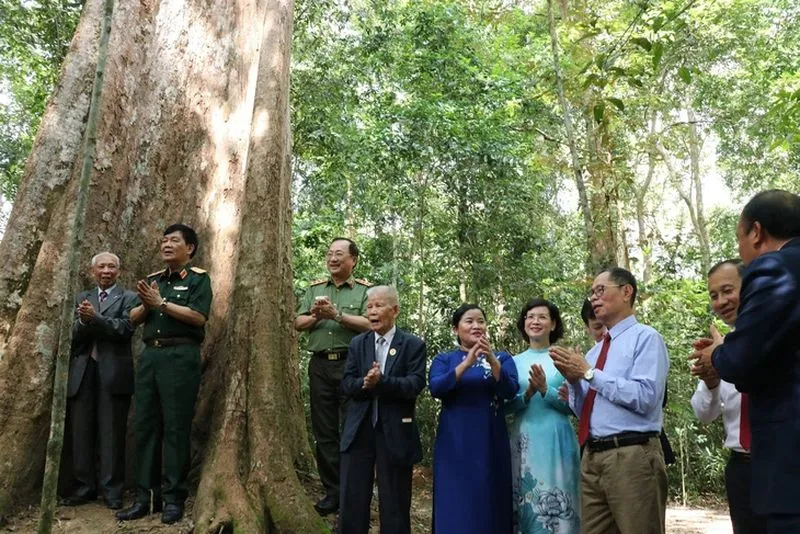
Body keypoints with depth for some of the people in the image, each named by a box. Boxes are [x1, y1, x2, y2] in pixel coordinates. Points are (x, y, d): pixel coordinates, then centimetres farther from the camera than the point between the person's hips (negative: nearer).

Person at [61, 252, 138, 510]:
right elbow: (73, 334, 6)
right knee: (81, 432, 6)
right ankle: (83, 488, 16)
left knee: (112, 433, 0)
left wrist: (94, 318, -19)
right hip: (82, 372, 4)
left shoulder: (129, 298, 5)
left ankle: (112, 491, 7)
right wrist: (83, 320, -15)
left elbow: (125, 328, -10)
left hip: (113, 372, -4)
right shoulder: (81, 298, 17)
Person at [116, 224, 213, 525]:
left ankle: (174, 498, 4)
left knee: (176, 427, -3)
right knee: (146, 425, 6)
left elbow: (199, 317, -12)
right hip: (149, 355, 6)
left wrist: (161, 303, -12)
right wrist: (147, 305, -6)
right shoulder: (152, 279, 20)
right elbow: (133, 318, 15)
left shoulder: (198, 278, 2)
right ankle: (146, 497, 13)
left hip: (180, 356, -6)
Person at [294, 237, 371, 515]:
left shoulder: (364, 290, 2)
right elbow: (299, 323, 8)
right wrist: (316, 316, -12)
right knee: (324, 431, 8)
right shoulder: (314, 289, 14)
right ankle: (332, 491, 18)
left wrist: (337, 315, -19)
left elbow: (369, 324, -11)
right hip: (320, 365, 4)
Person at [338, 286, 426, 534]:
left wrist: (382, 381, -26)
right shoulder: (357, 343, 9)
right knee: (351, 501, 8)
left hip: (395, 433, -3)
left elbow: (415, 385, -13)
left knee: (395, 504, 8)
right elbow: (346, 384, 2)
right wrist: (365, 383, -19)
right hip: (359, 431, 3)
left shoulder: (413, 344, -2)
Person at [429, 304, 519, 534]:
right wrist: (466, 363, -24)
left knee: (490, 503, 6)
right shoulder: (444, 359, 6)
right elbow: (436, 388, -13)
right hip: (455, 443, 0)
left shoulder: (502, 357, 7)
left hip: (490, 442, 1)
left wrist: (492, 360, -25)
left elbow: (510, 391, -10)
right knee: (455, 505, 2)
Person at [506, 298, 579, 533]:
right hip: (523, 441, 2)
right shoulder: (514, 362, 9)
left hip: (556, 441, -2)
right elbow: (506, 406, 3)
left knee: (556, 501, -2)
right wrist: (527, 394, -15)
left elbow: (571, 406, -3)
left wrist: (545, 390, -17)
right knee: (525, 501, 4)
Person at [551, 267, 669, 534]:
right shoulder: (595, 350, 18)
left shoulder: (646, 338, -4)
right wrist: (573, 379, -1)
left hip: (632, 456, -7)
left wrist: (589, 373, -14)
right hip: (592, 457, 7)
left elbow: (645, 397, -19)